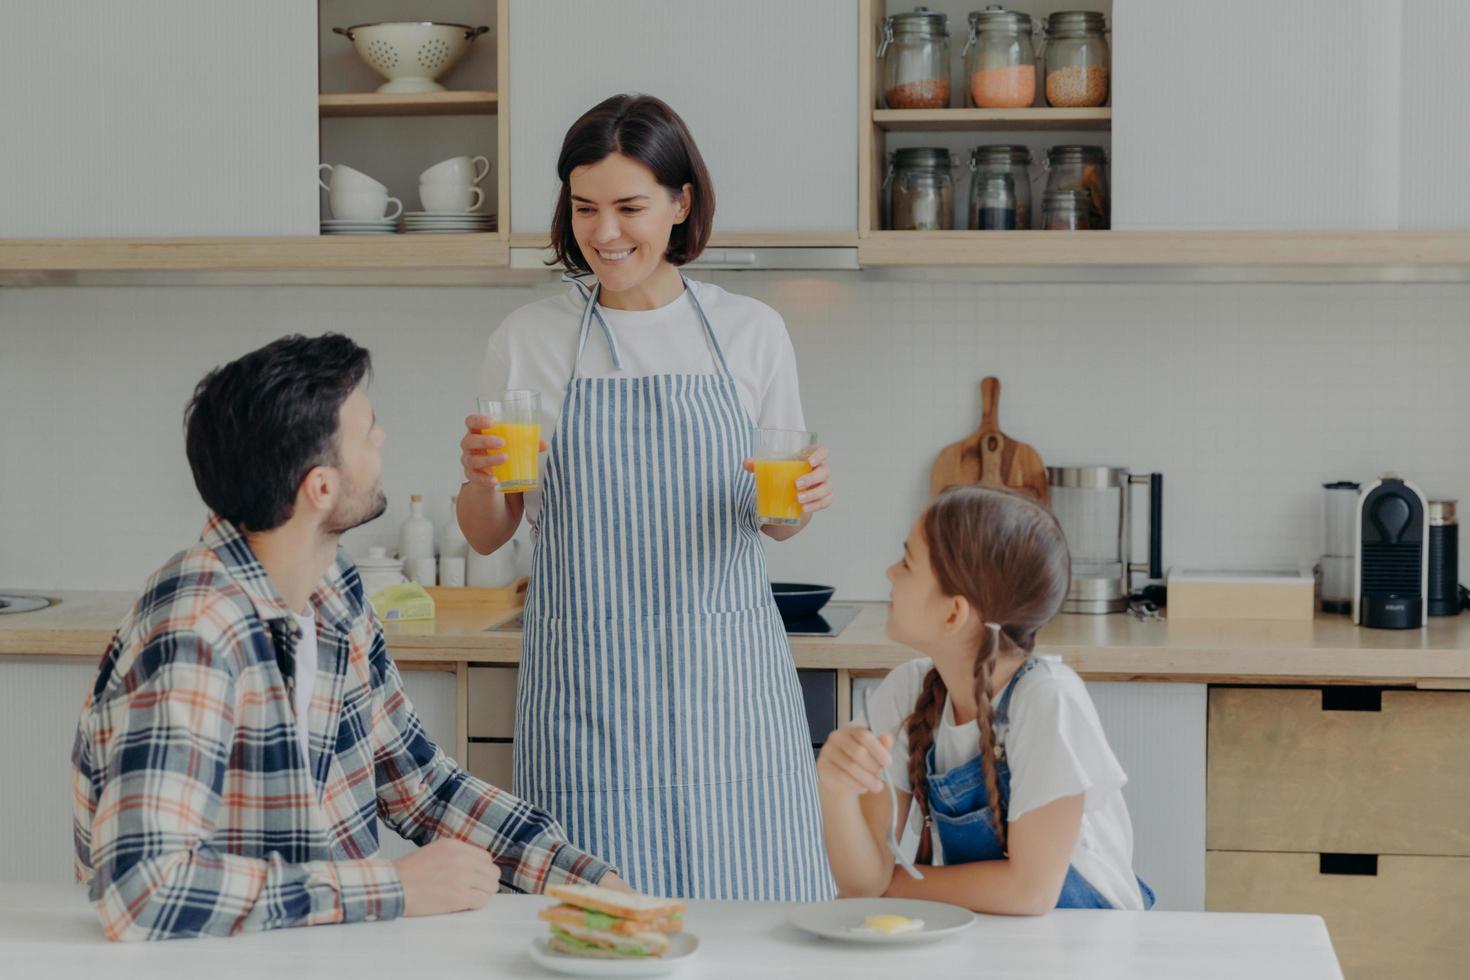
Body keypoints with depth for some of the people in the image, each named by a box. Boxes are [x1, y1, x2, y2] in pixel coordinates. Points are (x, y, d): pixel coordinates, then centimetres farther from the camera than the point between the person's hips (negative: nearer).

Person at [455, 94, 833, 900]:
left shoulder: (749, 331, 6)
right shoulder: (527, 340, 4)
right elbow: (486, 537, 10)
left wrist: (803, 497, -8)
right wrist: (480, 477, -11)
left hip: (725, 676, 1)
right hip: (584, 675, -1)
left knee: (757, 909, -1)